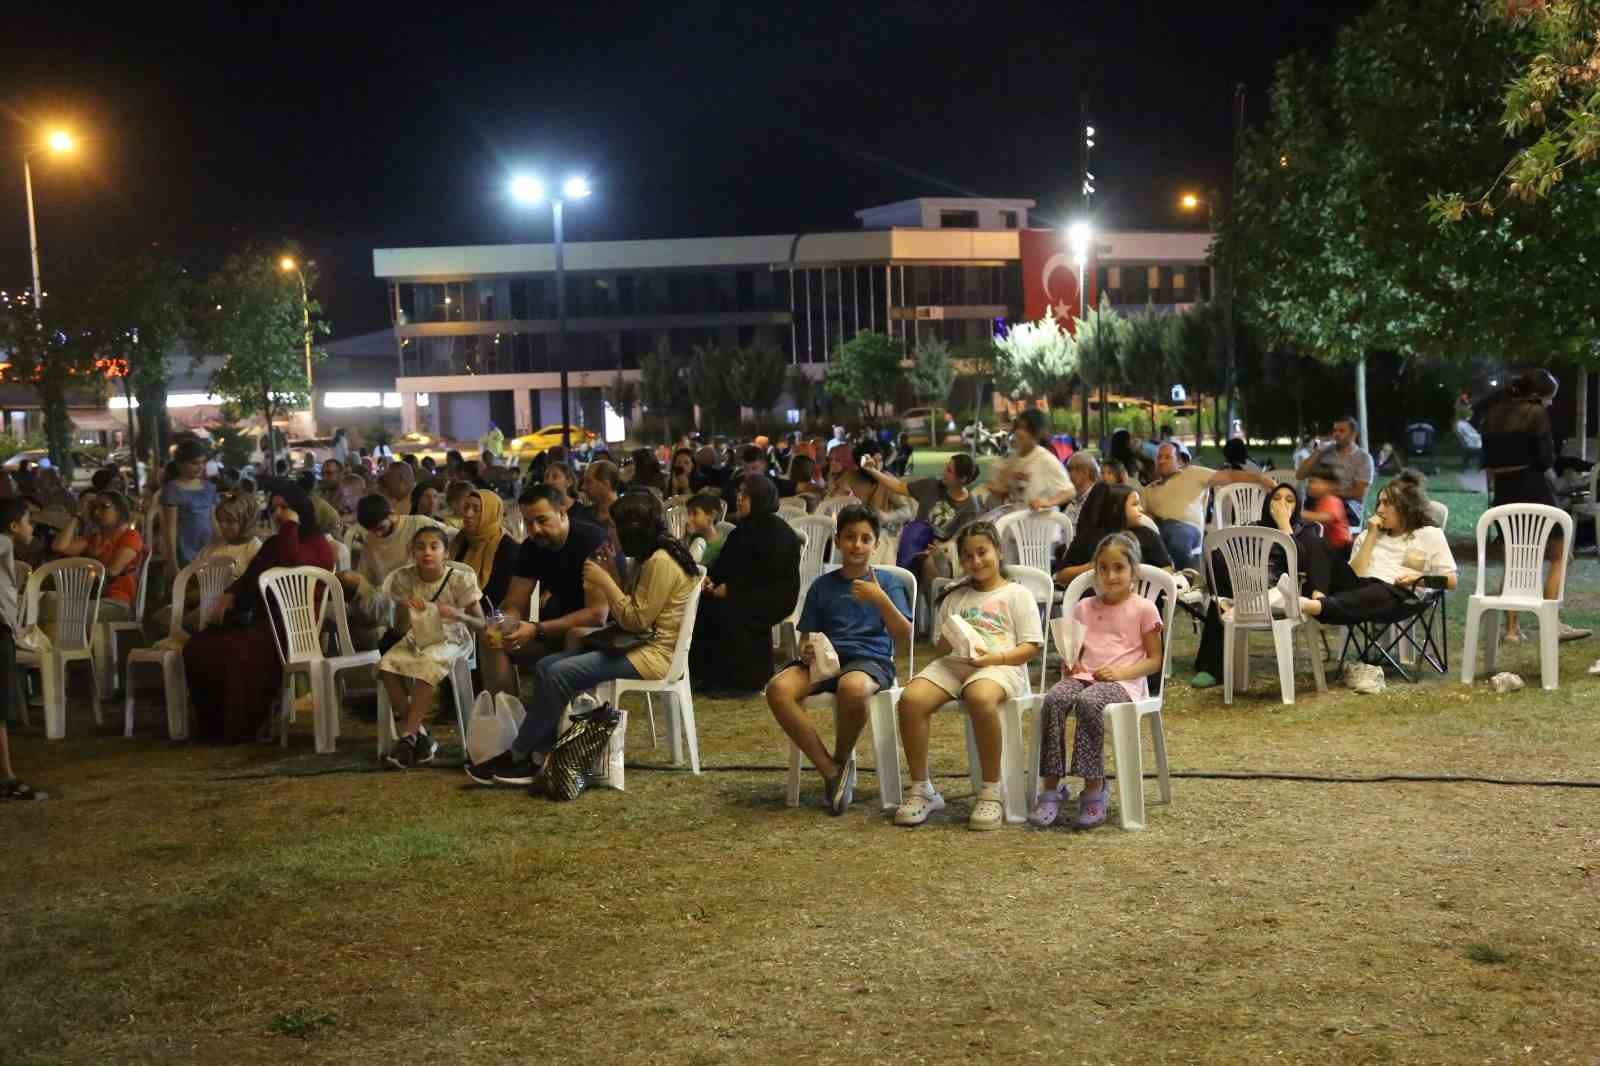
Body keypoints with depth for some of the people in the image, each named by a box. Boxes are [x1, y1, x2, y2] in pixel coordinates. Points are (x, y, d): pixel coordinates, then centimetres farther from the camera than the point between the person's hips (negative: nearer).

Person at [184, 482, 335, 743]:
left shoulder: (317, 543, 0)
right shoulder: (272, 543, 27)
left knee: (237, 653, -33)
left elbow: (291, 565, -21)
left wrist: (290, 525, -11)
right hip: (259, 619, 8)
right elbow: (249, 576, 26)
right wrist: (229, 595, 5)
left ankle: (241, 728, -19)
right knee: (197, 647, -13)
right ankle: (212, 725, -7)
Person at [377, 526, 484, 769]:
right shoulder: (404, 579, -5)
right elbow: (400, 630, 0)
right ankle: (420, 733, -14)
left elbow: (480, 621, -13)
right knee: (386, 665, -24)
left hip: (450, 639, -4)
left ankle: (407, 736, -26)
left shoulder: (458, 578, -13)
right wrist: (404, 608, -21)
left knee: (428, 665, -35)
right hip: (416, 639, 4)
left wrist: (457, 614, -33)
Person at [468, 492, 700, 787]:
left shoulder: (661, 561, -15)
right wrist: (609, 575, 4)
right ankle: (539, 756, -11)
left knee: (559, 674, -20)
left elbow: (636, 621, -19)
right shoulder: (651, 557, 16)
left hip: (653, 654, -10)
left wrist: (605, 581, -14)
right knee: (545, 666, -3)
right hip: (638, 645, 10)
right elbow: (629, 614, 12)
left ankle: (517, 756, -9)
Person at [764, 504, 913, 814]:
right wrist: (806, 651, -5)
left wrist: (881, 600, -15)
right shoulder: (822, 586, 17)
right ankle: (831, 771, -18)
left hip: (871, 660, -3)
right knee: (778, 688, -30)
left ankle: (842, 759, -10)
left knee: (852, 688, -42)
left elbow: (904, 635, 0)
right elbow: (806, 636, 18)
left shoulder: (886, 582, 9)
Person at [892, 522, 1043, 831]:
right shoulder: (955, 597, 28)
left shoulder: (1017, 594, 14)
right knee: (911, 698, -28)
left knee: (980, 698, -42)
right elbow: (938, 647, 26)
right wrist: (947, 641, 1)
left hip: (999, 666, -4)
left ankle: (990, 793, -28)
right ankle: (921, 789, -15)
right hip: (951, 664, 4)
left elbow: (1031, 646, 4)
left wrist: (995, 657, -13)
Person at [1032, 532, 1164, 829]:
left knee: (1088, 702, -38)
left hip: (1122, 681, -4)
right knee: (1054, 699, -31)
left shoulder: (1143, 609, 6)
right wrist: (1070, 664, 1)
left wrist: (1121, 672, -12)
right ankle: (1051, 788, -28)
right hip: (1083, 675, 4)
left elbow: (1154, 660, 4)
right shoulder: (1084, 607, 20)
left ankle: (1094, 790, -28)